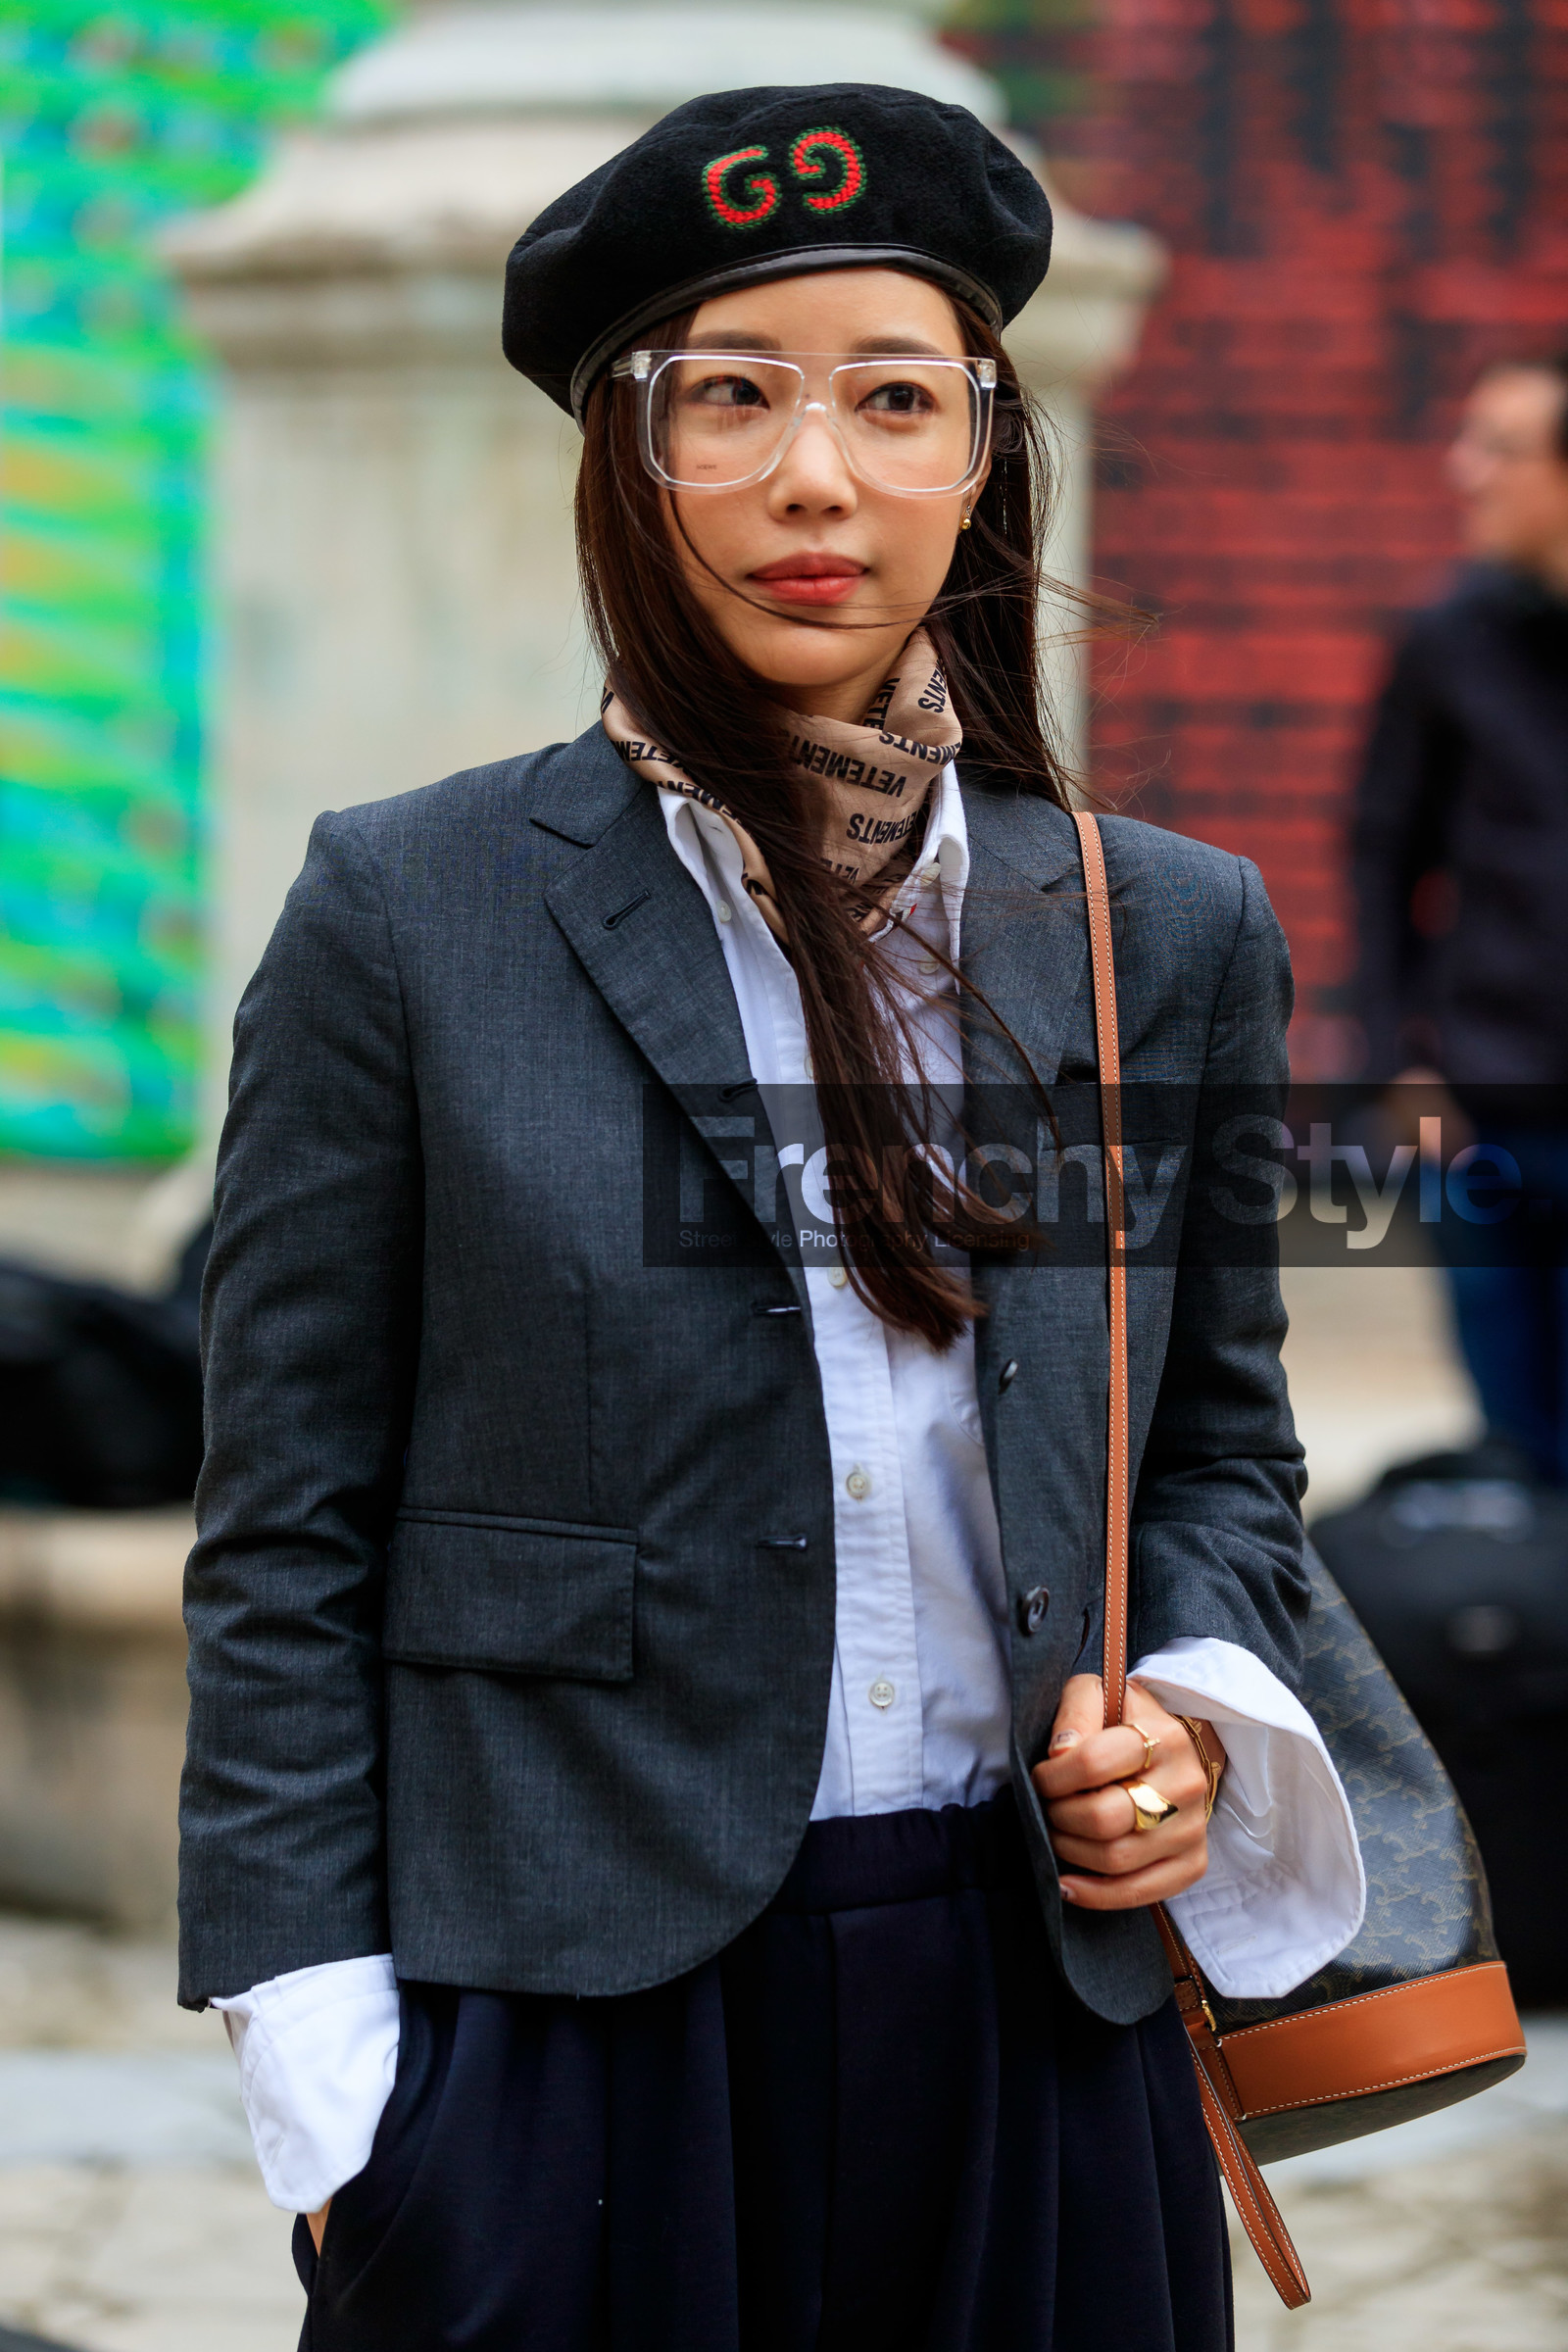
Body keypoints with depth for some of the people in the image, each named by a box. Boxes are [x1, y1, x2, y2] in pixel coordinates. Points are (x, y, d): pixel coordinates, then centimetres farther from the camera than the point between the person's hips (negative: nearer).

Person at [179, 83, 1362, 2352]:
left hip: (1040, 2029, 3)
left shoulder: (1173, 931, 7)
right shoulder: (410, 912, -2)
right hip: (569, 2048, -3)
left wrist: (1200, 1706, -3)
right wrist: (326, 2082, -6)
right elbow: (287, 1545, -1)